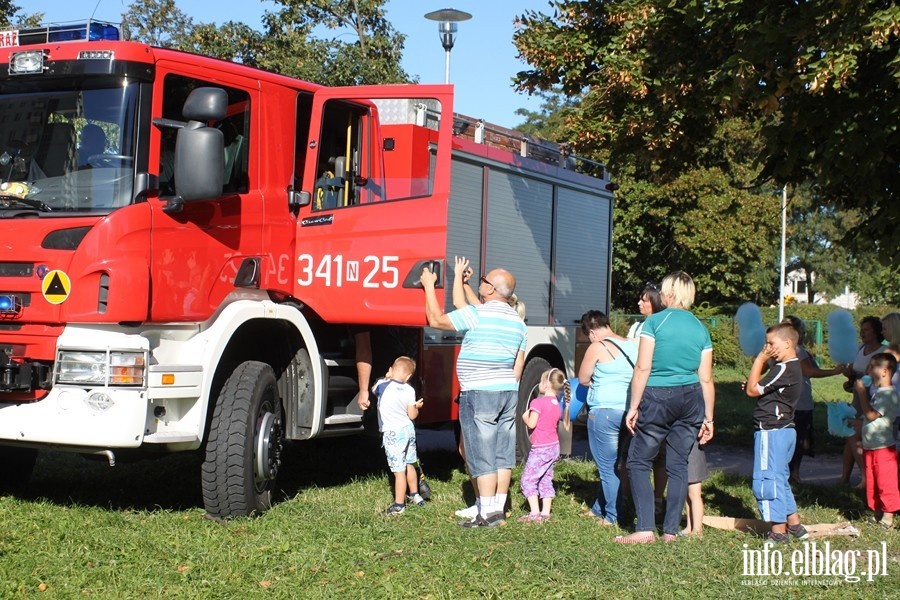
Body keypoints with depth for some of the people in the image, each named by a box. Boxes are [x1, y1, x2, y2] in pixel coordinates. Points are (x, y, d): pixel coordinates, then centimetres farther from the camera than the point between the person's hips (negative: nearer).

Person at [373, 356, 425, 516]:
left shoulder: (383, 385, -14)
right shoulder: (409, 390, -5)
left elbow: (373, 389, 10)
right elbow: (412, 415, -1)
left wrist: (386, 378, 15)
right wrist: (417, 407, 18)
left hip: (393, 433, -5)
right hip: (408, 430, 5)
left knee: (399, 471, -3)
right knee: (409, 465, 23)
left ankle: (399, 505, 3)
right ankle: (415, 495, 38)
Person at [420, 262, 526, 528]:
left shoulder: (477, 314, -13)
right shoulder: (518, 321, 12)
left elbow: (436, 320, -7)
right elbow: (519, 362, 15)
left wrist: (429, 286, 3)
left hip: (479, 395, -8)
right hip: (509, 392, 8)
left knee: (482, 457, -5)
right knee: (503, 455, 9)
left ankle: (487, 515, -5)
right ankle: (499, 510, 13)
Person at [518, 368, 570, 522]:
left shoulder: (538, 402, -15)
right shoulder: (557, 404, 10)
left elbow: (532, 424, -18)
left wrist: (525, 417, 2)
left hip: (540, 448, -8)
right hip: (554, 446, 8)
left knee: (528, 479, -3)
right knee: (546, 479, 14)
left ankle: (534, 513, -9)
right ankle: (545, 512, 14)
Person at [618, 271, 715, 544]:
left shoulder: (654, 322, -5)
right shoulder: (700, 328, 7)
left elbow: (642, 368, -10)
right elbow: (706, 379, 7)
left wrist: (634, 407, -5)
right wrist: (708, 418, 13)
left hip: (657, 398, -4)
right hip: (690, 399, 5)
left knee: (639, 462, 4)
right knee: (678, 464, 11)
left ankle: (645, 529, -4)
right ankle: (671, 530, 12)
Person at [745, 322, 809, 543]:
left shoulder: (784, 369, -19)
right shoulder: (794, 368, 13)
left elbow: (753, 390, -16)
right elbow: (764, 391, 18)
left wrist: (760, 360, -11)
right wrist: (754, 383, 0)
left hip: (771, 431, -10)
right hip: (784, 430, 10)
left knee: (766, 480, -4)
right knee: (780, 478, 19)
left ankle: (778, 531, 0)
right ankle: (794, 525, 26)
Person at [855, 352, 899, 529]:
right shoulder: (877, 392, 14)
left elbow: (871, 414, -24)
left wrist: (862, 392, -19)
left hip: (883, 447, -10)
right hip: (870, 446, 10)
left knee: (885, 482, -4)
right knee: (872, 482, 13)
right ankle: (877, 513, 21)